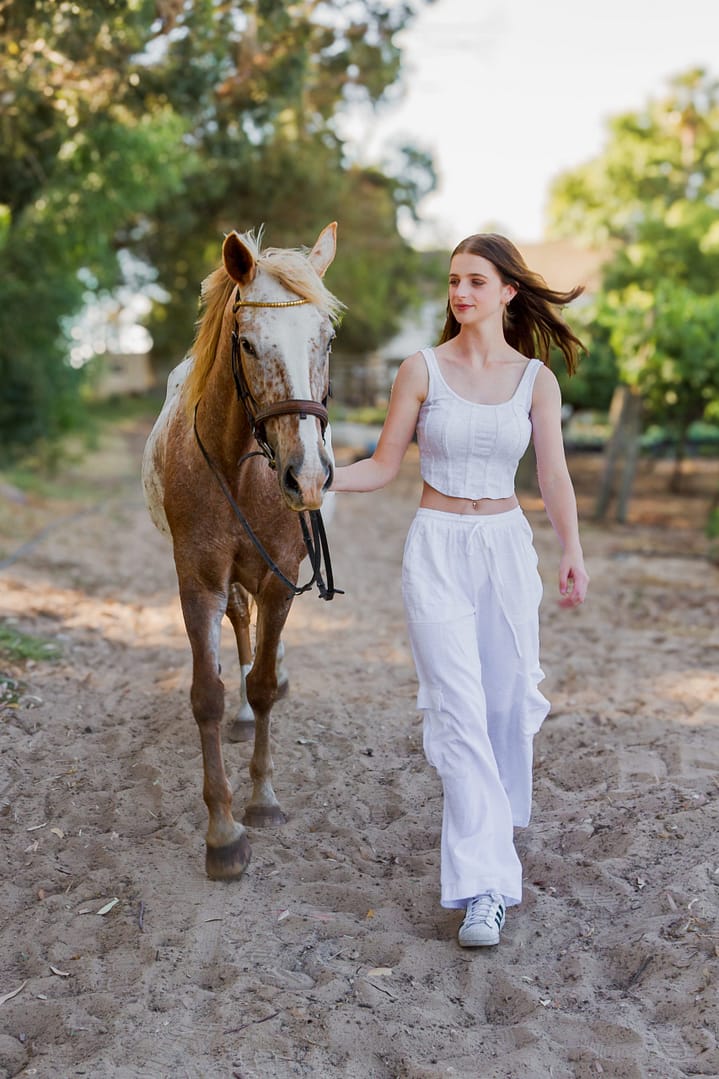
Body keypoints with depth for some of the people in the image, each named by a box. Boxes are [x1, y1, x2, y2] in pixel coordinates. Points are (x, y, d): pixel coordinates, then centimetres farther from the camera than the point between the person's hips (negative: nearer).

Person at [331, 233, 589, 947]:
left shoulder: (536, 378, 3)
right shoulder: (421, 369, -1)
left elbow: (554, 474, 0)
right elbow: (384, 466, 1)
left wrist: (571, 553, -14)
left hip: (507, 547, 2)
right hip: (437, 548, -2)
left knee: (508, 701, 8)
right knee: (458, 709, -9)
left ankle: (489, 823, 37)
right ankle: (483, 886, -9)